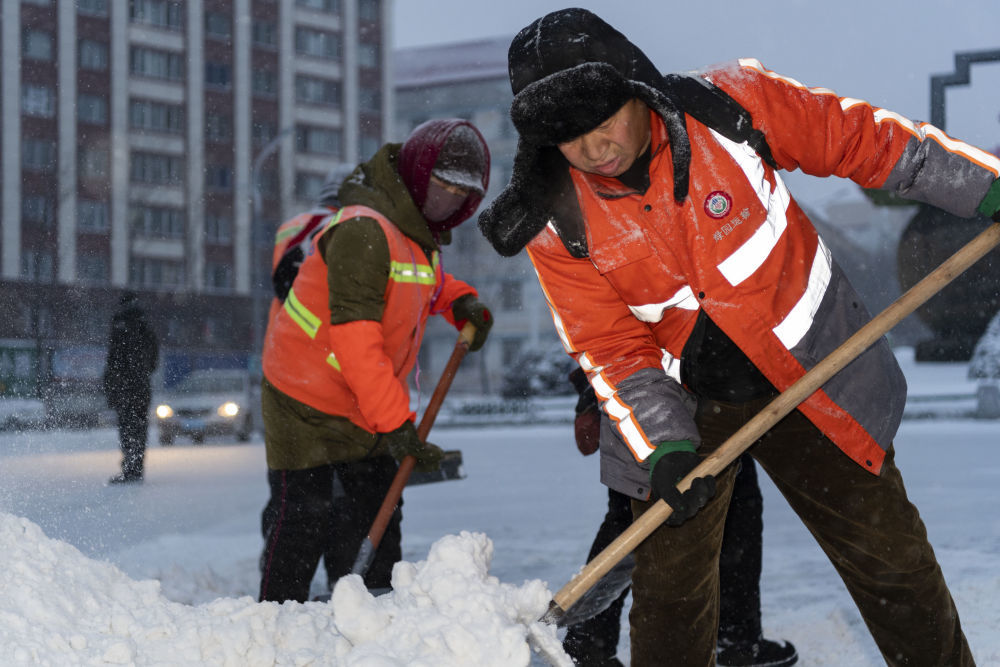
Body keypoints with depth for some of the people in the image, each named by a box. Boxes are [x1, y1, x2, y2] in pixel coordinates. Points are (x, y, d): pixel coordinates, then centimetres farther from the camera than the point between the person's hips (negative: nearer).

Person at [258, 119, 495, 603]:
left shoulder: (418, 233, 6)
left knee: (377, 514, 10)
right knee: (301, 521, -6)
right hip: (305, 400, -9)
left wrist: (460, 300, 6)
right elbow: (355, 337, -30)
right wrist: (392, 421, -30)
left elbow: (424, 283, 30)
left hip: (367, 404, 9)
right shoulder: (364, 229, -25)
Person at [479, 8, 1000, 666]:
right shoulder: (559, 224, -15)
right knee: (669, 588, 2)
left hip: (810, 375, 0)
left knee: (892, 557, 7)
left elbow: (859, 139, -7)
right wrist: (662, 445, -25)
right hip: (679, 406, 0)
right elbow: (613, 349, -12)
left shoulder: (730, 104, -18)